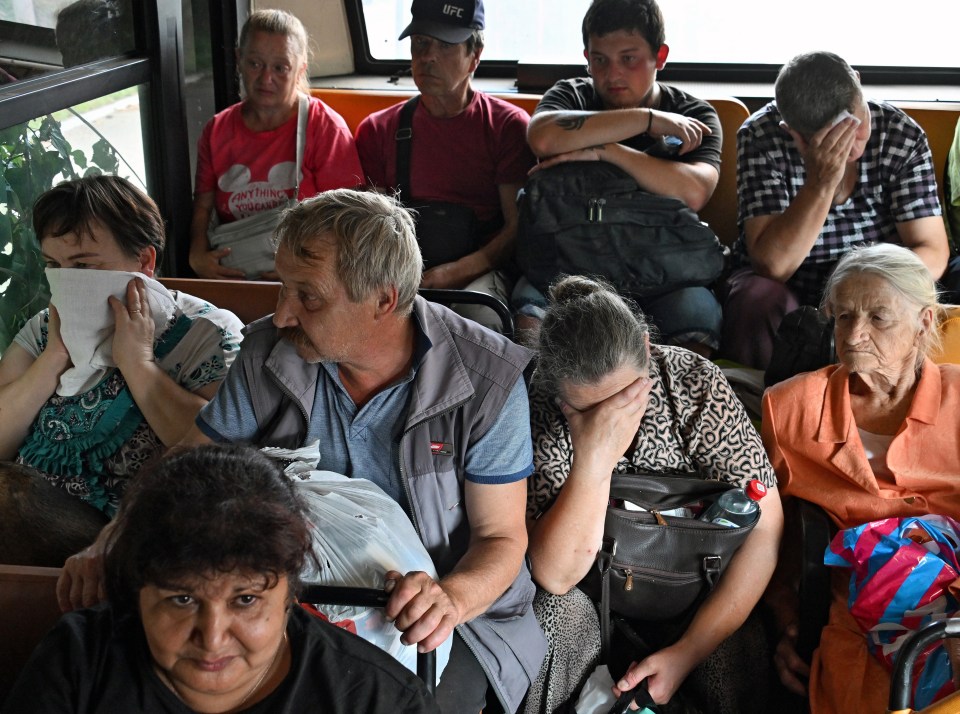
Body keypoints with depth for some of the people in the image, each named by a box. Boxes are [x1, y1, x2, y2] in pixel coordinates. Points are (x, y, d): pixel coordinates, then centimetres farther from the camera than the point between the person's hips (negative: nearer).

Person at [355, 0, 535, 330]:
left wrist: (460, 270, -16)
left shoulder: (509, 125, 8)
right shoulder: (378, 130, 17)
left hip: (481, 271, -1)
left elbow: (520, 226, 1)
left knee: (480, 314, -37)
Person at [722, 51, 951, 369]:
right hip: (785, 289, -1)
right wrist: (821, 183, -32)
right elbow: (772, 264, -21)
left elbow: (932, 253, -9)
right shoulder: (760, 137, -15)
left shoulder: (903, 136, -9)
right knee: (760, 304, -34)